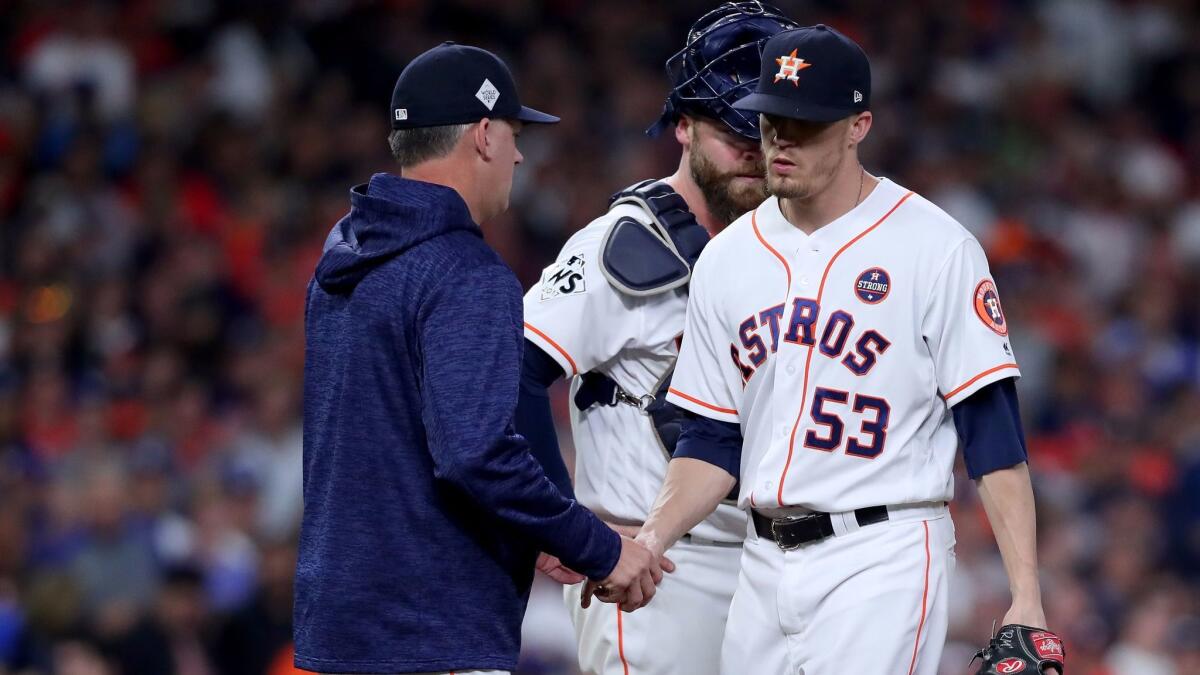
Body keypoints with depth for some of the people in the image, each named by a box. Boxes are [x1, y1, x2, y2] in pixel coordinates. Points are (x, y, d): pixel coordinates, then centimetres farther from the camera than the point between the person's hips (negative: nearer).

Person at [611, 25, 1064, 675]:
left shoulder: (934, 248, -5)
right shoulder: (726, 260, 11)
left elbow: (993, 433, -8)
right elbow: (713, 442, 14)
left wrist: (1026, 598, -15)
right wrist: (648, 542, -4)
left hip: (883, 567, -6)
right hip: (765, 566, 6)